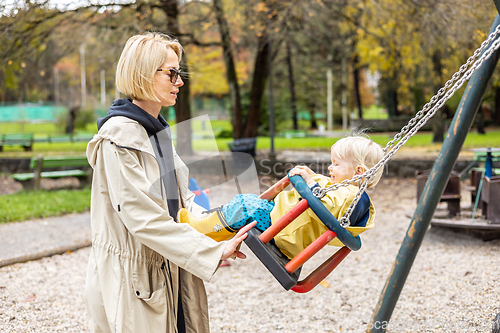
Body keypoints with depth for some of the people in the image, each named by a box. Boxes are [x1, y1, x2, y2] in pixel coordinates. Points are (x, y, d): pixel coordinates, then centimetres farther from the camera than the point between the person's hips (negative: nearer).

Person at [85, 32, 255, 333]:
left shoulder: (157, 129, 12)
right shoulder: (119, 136, -17)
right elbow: (142, 216, -22)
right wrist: (213, 251, -21)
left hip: (167, 271, 8)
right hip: (131, 280, -8)